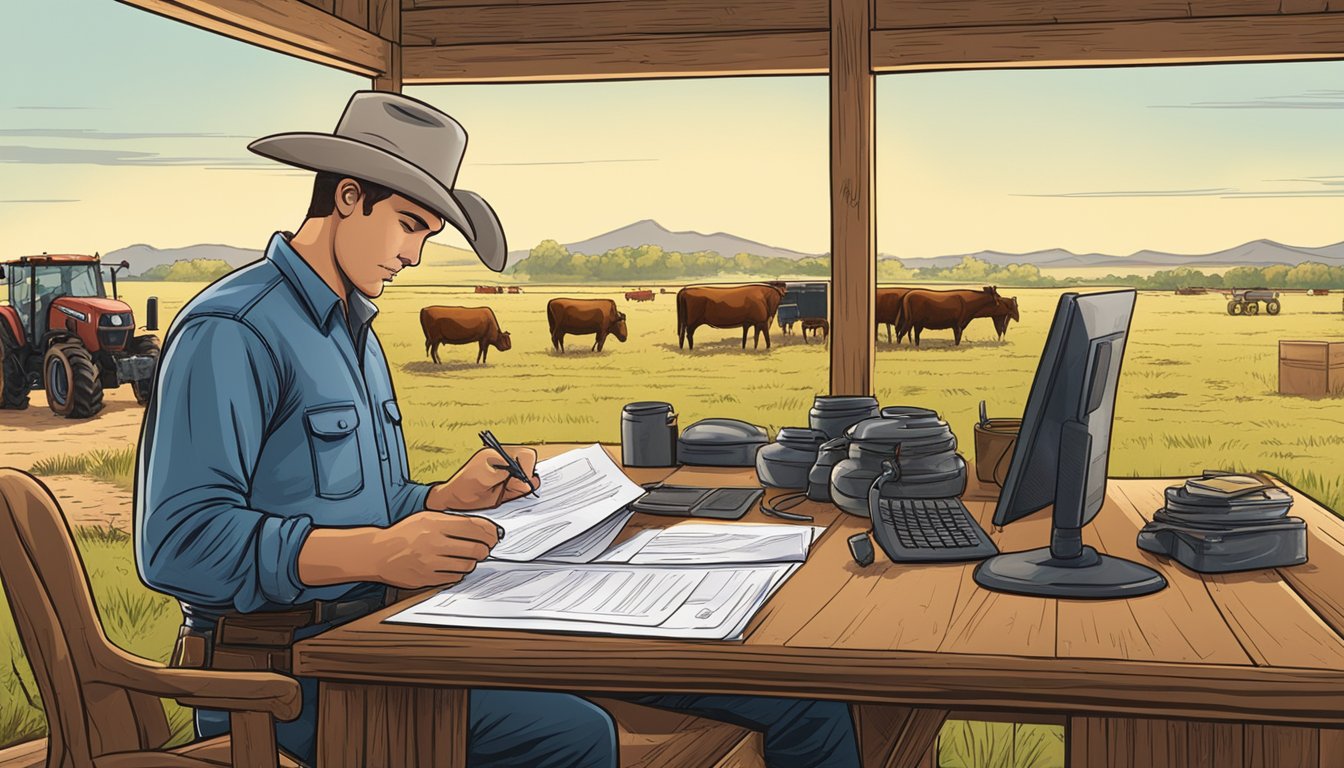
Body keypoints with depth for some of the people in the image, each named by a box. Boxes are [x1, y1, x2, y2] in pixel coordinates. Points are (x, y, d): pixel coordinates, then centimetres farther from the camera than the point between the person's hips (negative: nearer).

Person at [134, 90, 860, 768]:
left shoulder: (357, 334, 21)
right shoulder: (231, 331, -10)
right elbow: (177, 541, -20)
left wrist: (452, 500, 4)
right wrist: (377, 552, -30)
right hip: (286, 658, -8)